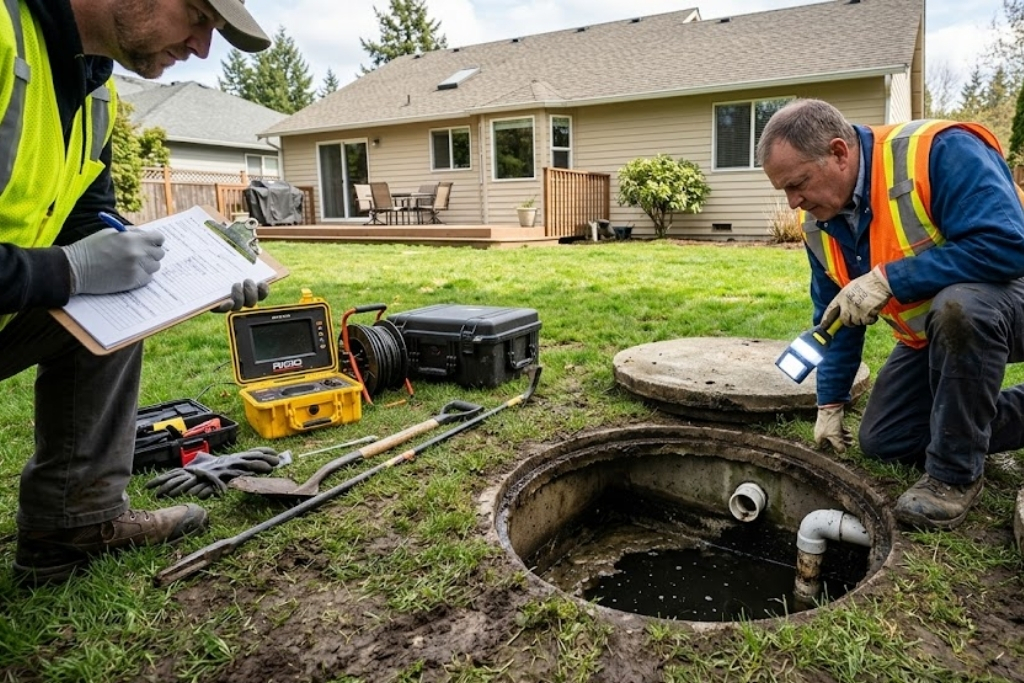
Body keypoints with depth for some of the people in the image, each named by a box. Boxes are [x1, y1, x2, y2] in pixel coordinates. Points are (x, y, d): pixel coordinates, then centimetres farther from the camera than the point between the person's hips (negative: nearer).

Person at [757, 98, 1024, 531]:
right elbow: (833, 317, 4)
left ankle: (955, 474, -20)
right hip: (930, 334, 7)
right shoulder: (819, 224, -5)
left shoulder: (939, 151, -27)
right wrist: (831, 402, 5)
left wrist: (886, 279, -34)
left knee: (958, 305, -40)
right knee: (880, 441, 2)